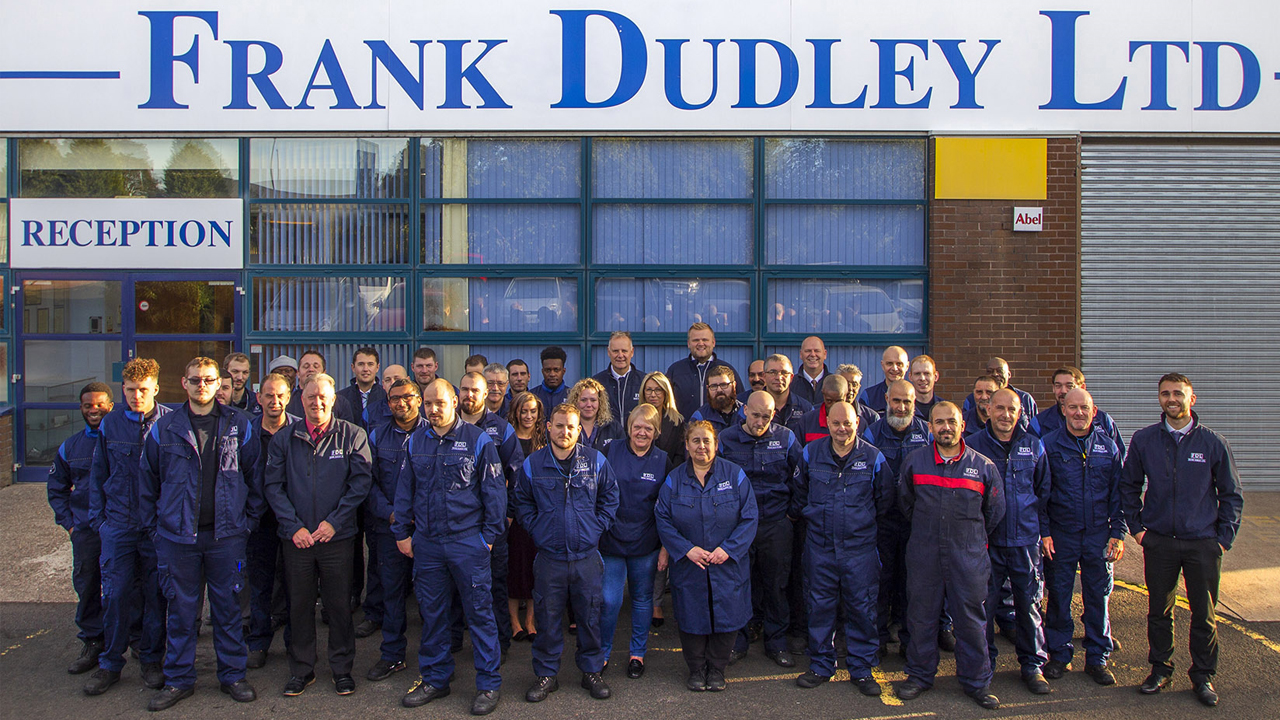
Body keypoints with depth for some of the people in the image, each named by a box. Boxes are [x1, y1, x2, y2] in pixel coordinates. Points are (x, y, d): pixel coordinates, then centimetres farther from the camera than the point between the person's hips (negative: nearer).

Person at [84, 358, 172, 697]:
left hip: (157, 525, -2)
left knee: (156, 594, 6)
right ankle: (110, 664, 18)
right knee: (114, 593, 3)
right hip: (118, 524, 2)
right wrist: (97, 517, 7)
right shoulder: (110, 423, 4)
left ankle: (151, 660, 21)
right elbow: (98, 474, 12)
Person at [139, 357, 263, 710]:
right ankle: (179, 679, 23)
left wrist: (249, 520, 2)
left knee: (228, 606, 9)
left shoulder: (239, 425, 1)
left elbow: (254, 478, 5)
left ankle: (232, 675, 22)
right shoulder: (164, 429, 3)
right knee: (181, 609, 9)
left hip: (227, 535, 0)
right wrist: (156, 523, 4)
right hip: (178, 535, 1)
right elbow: (147, 481, 9)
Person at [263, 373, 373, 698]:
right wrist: (293, 527, -8)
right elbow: (273, 486, 1)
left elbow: (361, 481, -5)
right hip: (295, 537, 2)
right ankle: (301, 669, 25)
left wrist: (334, 521, -12)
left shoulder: (352, 436, -1)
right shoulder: (283, 439, 4)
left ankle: (342, 667, 22)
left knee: (339, 604, 6)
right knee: (299, 604, 10)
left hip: (337, 536, -1)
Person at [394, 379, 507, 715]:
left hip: (468, 541, -4)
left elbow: (494, 490, -3)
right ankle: (435, 678, 27)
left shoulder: (478, 440, -5)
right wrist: (402, 532, 8)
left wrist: (489, 535, -6)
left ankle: (489, 684, 13)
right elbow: (405, 490, 13)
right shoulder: (415, 441, 8)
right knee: (431, 612, 12)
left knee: (479, 612, 2)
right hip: (426, 543, 4)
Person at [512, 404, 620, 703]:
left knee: (590, 616, 9)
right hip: (549, 557, 0)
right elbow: (521, 502, 12)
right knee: (547, 617, 7)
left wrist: (598, 527, 2)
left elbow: (610, 496, 11)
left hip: (587, 556, 0)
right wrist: (536, 529, 2)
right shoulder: (532, 464, 0)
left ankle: (592, 671, 26)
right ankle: (546, 674, 23)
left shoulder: (595, 461, 0)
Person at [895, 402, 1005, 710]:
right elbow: (905, 503, 16)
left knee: (971, 620, 7)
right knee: (921, 617, 10)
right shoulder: (914, 462, 2)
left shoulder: (983, 466, -1)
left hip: (968, 557, -1)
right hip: (923, 555, 1)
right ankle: (920, 675, 25)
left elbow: (994, 512, 11)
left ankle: (976, 682, 22)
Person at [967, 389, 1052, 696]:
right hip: (986, 541, -2)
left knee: (1029, 602, 8)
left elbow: (1044, 492, 13)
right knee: (984, 604, 4)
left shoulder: (1033, 446, 5)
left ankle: (1033, 665, 24)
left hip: (1025, 538, 2)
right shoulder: (973, 446, -2)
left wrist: (1045, 531, 7)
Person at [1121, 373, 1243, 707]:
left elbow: (1231, 494, 5)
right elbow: (1129, 486, 11)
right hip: (1158, 541, 1)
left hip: (1203, 542, -1)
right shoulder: (1143, 440, 1)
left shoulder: (1213, 442, -2)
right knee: (1159, 610, 9)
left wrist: (1224, 538, 0)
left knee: (1205, 613, 7)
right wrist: (1136, 527, 4)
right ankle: (1161, 669, 24)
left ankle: (1203, 676, 22)